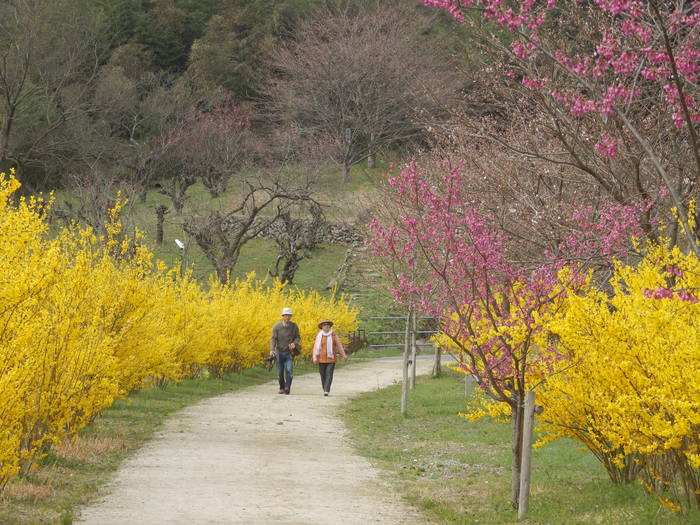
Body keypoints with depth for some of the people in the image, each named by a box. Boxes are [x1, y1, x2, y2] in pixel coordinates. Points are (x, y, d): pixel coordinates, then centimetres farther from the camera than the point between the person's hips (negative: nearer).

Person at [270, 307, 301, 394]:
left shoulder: (294, 326, 0)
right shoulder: (277, 326, -3)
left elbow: (298, 337, 8)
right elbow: (273, 338, -7)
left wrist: (294, 343, -15)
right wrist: (272, 349, -22)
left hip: (289, 353, 0)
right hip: (279, 352, 0)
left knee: (289, 370, -17)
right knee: (280, 373, 6)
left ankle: (287, 388, -19)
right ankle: (282, 388, 24)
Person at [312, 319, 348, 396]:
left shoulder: (333, 335, 2)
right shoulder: (319, 335, 3)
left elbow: (339, 345, 3)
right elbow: (316, 347, -1)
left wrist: (344, 355, -5)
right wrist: (314, 357, -12)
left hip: (331, 359, -1)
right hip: (322, 359, 1)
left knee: (329, 375, -13)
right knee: (323, 375, 7)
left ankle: (326, 391, -18)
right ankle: (325, 390, 25)